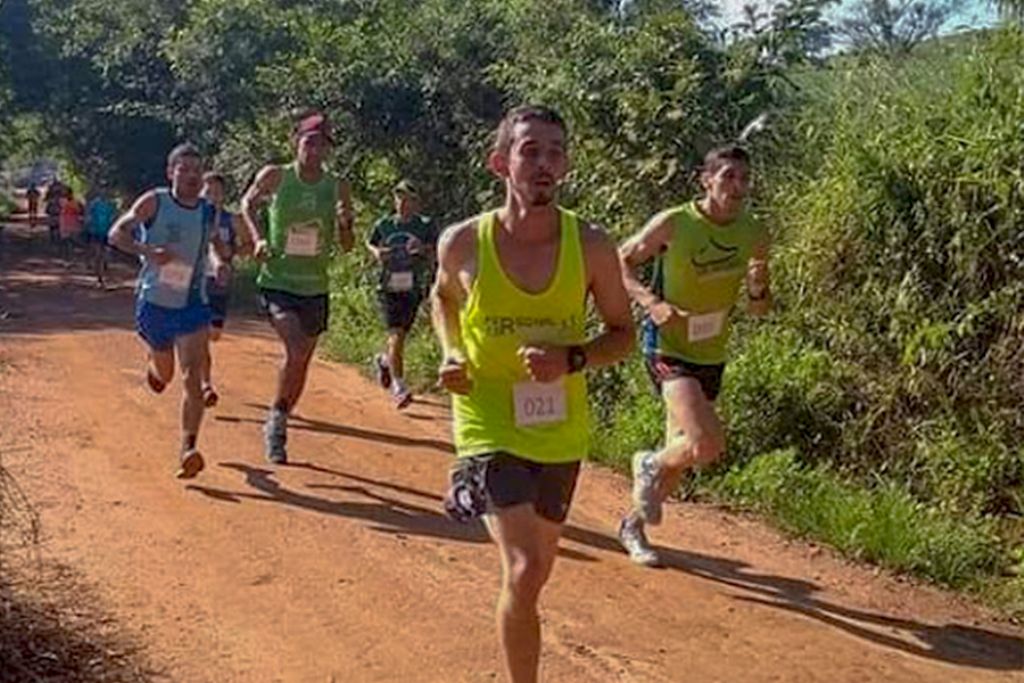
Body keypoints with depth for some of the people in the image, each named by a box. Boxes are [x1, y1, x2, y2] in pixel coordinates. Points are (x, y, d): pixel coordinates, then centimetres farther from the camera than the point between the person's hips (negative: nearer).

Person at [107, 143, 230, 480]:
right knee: (164, 376, 17)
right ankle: (153, 366, 56)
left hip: (193, 306, 1)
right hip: (154, 303, -1)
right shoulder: (154, 202, -8)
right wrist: (148, 251, -25)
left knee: (191, 378, -15)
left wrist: (220, 262, -1)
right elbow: (116, 233, -8)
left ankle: (188, 451, -16)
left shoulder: (208, 212, 1)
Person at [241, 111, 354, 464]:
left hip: (315, 288, 3)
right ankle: (277, 418, -1)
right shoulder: (275, 177, -6)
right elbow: (248, 203, 13)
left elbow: (347, 245, 4)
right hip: (277, 282, -3)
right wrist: (257, 238, -4)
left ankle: (278, 425, 32)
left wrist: (345, 224, -18)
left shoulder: (338, 188, -1)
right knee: (296, 350, -23)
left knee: (302, 362, 11)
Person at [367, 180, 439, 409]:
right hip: (388, 288, -1)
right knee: (396, 336, -13)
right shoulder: (384, 225, 4)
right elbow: (370, 243, 21)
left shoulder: (426, 226, 0)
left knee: (400, 336, 11)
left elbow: (435, 258, 3)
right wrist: (376, 252, -1)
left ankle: (383, 360, 45)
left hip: (413, 289, 1)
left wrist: (424, 250, -19)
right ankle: (399, 388, -9)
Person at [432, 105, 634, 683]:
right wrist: (452, 354, -6)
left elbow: (623, 333, 1)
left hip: (560, 430, 3)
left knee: (538, 568, 22)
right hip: (489, 425, -3)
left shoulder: (591, 246, -11)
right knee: (524, 571, -19)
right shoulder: (464, 243, -11)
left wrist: (572, 359, -18)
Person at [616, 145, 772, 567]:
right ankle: (650, 465, 9)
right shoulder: (672, 225, -15)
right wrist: (650, 301, -20)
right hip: (668, 347, -6)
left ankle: (634, 524, 37)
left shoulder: (754, 236, -2)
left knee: (682, 450, 14)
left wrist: (759, 289, -17)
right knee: (708, 444, -23)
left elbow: (759, 310, 7)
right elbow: (621, 263, -3)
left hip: (711, 355, 6)